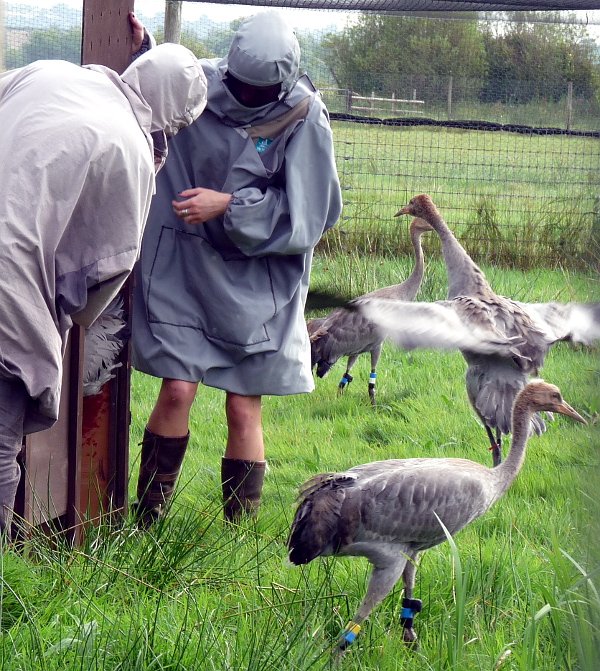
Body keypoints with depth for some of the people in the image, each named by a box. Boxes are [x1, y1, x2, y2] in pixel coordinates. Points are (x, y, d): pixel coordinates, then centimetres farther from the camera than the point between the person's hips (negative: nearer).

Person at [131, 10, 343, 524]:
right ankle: (145, 521, 7)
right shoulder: (197, 84, -5)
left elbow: (308, 215, -12)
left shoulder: (303, 120, -11)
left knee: (244, 409, 2)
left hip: (256, 281, -1)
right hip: (185, 265, 1)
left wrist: (228, 207, -17)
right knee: (177, 390, -5)